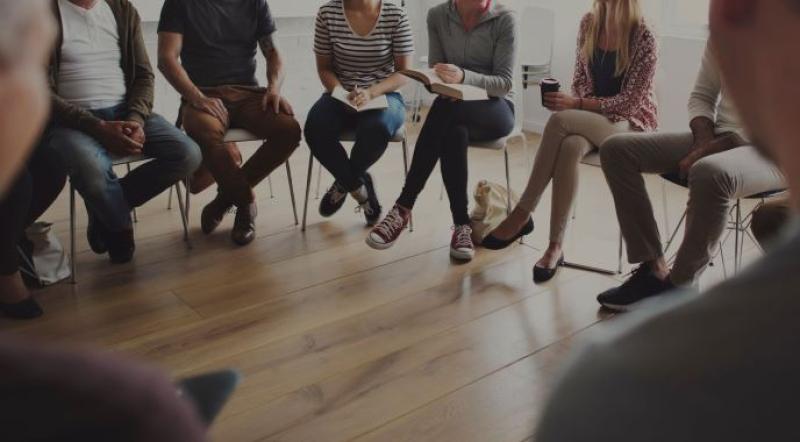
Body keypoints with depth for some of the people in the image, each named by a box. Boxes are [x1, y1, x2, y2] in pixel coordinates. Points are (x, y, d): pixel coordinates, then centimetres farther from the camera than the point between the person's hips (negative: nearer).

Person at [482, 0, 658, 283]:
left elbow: (629, 101, -15)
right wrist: (573, 103, -11)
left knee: (559, 121, -32)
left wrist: (576, 105, -24)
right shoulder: (589, 23, 4)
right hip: (591, 119, 4)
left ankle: (522, 214, -25)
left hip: (631, 121, -4)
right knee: (569, 147, -33)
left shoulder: (643, 37, -13)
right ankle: (555, 247, -32)